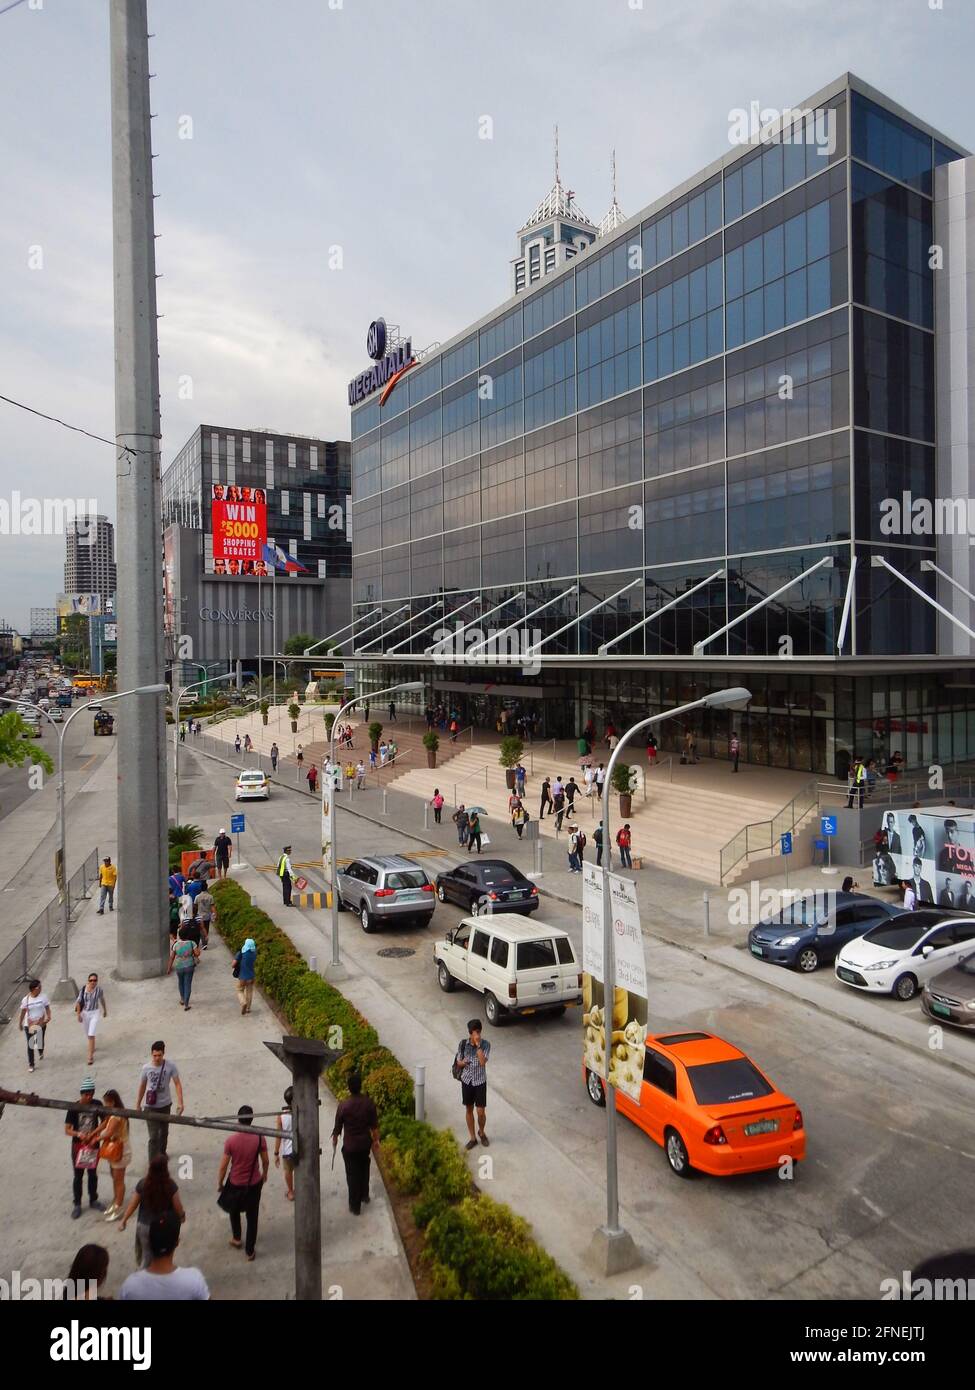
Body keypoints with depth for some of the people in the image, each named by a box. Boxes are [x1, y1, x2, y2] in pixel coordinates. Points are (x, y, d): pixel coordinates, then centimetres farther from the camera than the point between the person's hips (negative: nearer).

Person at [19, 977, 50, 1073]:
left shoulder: (43, 997, -7)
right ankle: (30, 1065, 13)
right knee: (30, 1045, 0)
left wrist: (48, 1016, -20)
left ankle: (40, 1052, 47)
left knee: (40, 1042, 10)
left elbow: (47, 1008, -4)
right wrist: (20, 1023, 3)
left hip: (41, 1023, 1)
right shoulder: (25, 1000, -9)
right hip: (29, 1025, -1)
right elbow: (23, 1012, -1)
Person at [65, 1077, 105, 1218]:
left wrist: (93, 1133, -17)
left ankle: (93, 1200, 33)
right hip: (78, 1145, -2)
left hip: (93, 1144, 2)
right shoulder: (74, 1108, -18)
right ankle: (77, 1204, 27)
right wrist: (78, 1134, -30)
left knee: (93, 1173, 16)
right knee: (77, 1176, 10)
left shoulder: (97, 1104, -12)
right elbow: (67, 1129, -13)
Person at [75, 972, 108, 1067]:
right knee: (88, 1034, 21)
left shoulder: (99, 989, -13)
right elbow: (79, 1002, -7)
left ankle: (90, 1056, -6)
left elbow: (102, 1000, 4)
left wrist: (105, 1010, 16)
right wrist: (78, 1014, -13)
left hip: (94, 1014, -2)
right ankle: (92, 1047, 51)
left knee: (91, 1036, -12)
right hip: (84, 1013, 2)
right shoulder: (83, 989, -13)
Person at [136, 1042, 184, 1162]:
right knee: (154, 1136, -6)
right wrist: (138, 1104, 10)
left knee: (164, 1132, 23)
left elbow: (177, 1084, -12)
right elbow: (142, 1086, 2)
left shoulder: (170, 1066, -16)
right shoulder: (146, 1067, -13)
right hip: (151, 1106, -2)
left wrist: (180, 1103, -19)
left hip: (165, 1104, 2)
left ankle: (162, 1152, 48)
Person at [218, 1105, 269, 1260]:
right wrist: (264, 1174, 14)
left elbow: (223, 1166, -13)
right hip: (254, 1183, 0)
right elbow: (265, 1161, -6)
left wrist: (219, 1183, 5)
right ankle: (250, 1251, 26)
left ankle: (236, 1239, 46)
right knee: (252, 1217, 16)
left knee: (234, 1211, 29)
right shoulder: (259, 1138, -19)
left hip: (236, 1184, 0)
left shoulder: (230, 1140, -22)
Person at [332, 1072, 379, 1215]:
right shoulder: (369, 1102, -16)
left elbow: (338, 1126, -9)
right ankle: (365, 1195, 43)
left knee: (353, 1175, 12)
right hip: (365, 1143, 3)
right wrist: (376, 1139, 10)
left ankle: (355, 1206, 23)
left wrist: (334, 1139, 10)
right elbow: (374, 1124, -6)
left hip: (350, 1146, -3)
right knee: (364, 1169, 27)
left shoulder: (343, 1105, -23)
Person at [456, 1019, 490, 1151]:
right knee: (469, 1110, 13)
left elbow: (483, 1062, -26)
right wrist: (463, 1062, -23)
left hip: (480, 1082, -2)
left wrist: (478, 1045, -29)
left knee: (480, 1112, 3)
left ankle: (481, 1132, 33)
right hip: (467, 1080, 2)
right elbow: (458, 1062, 0)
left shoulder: (485, 1044, -15)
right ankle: (473, 1138, 30)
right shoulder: (463, 1043, -9)